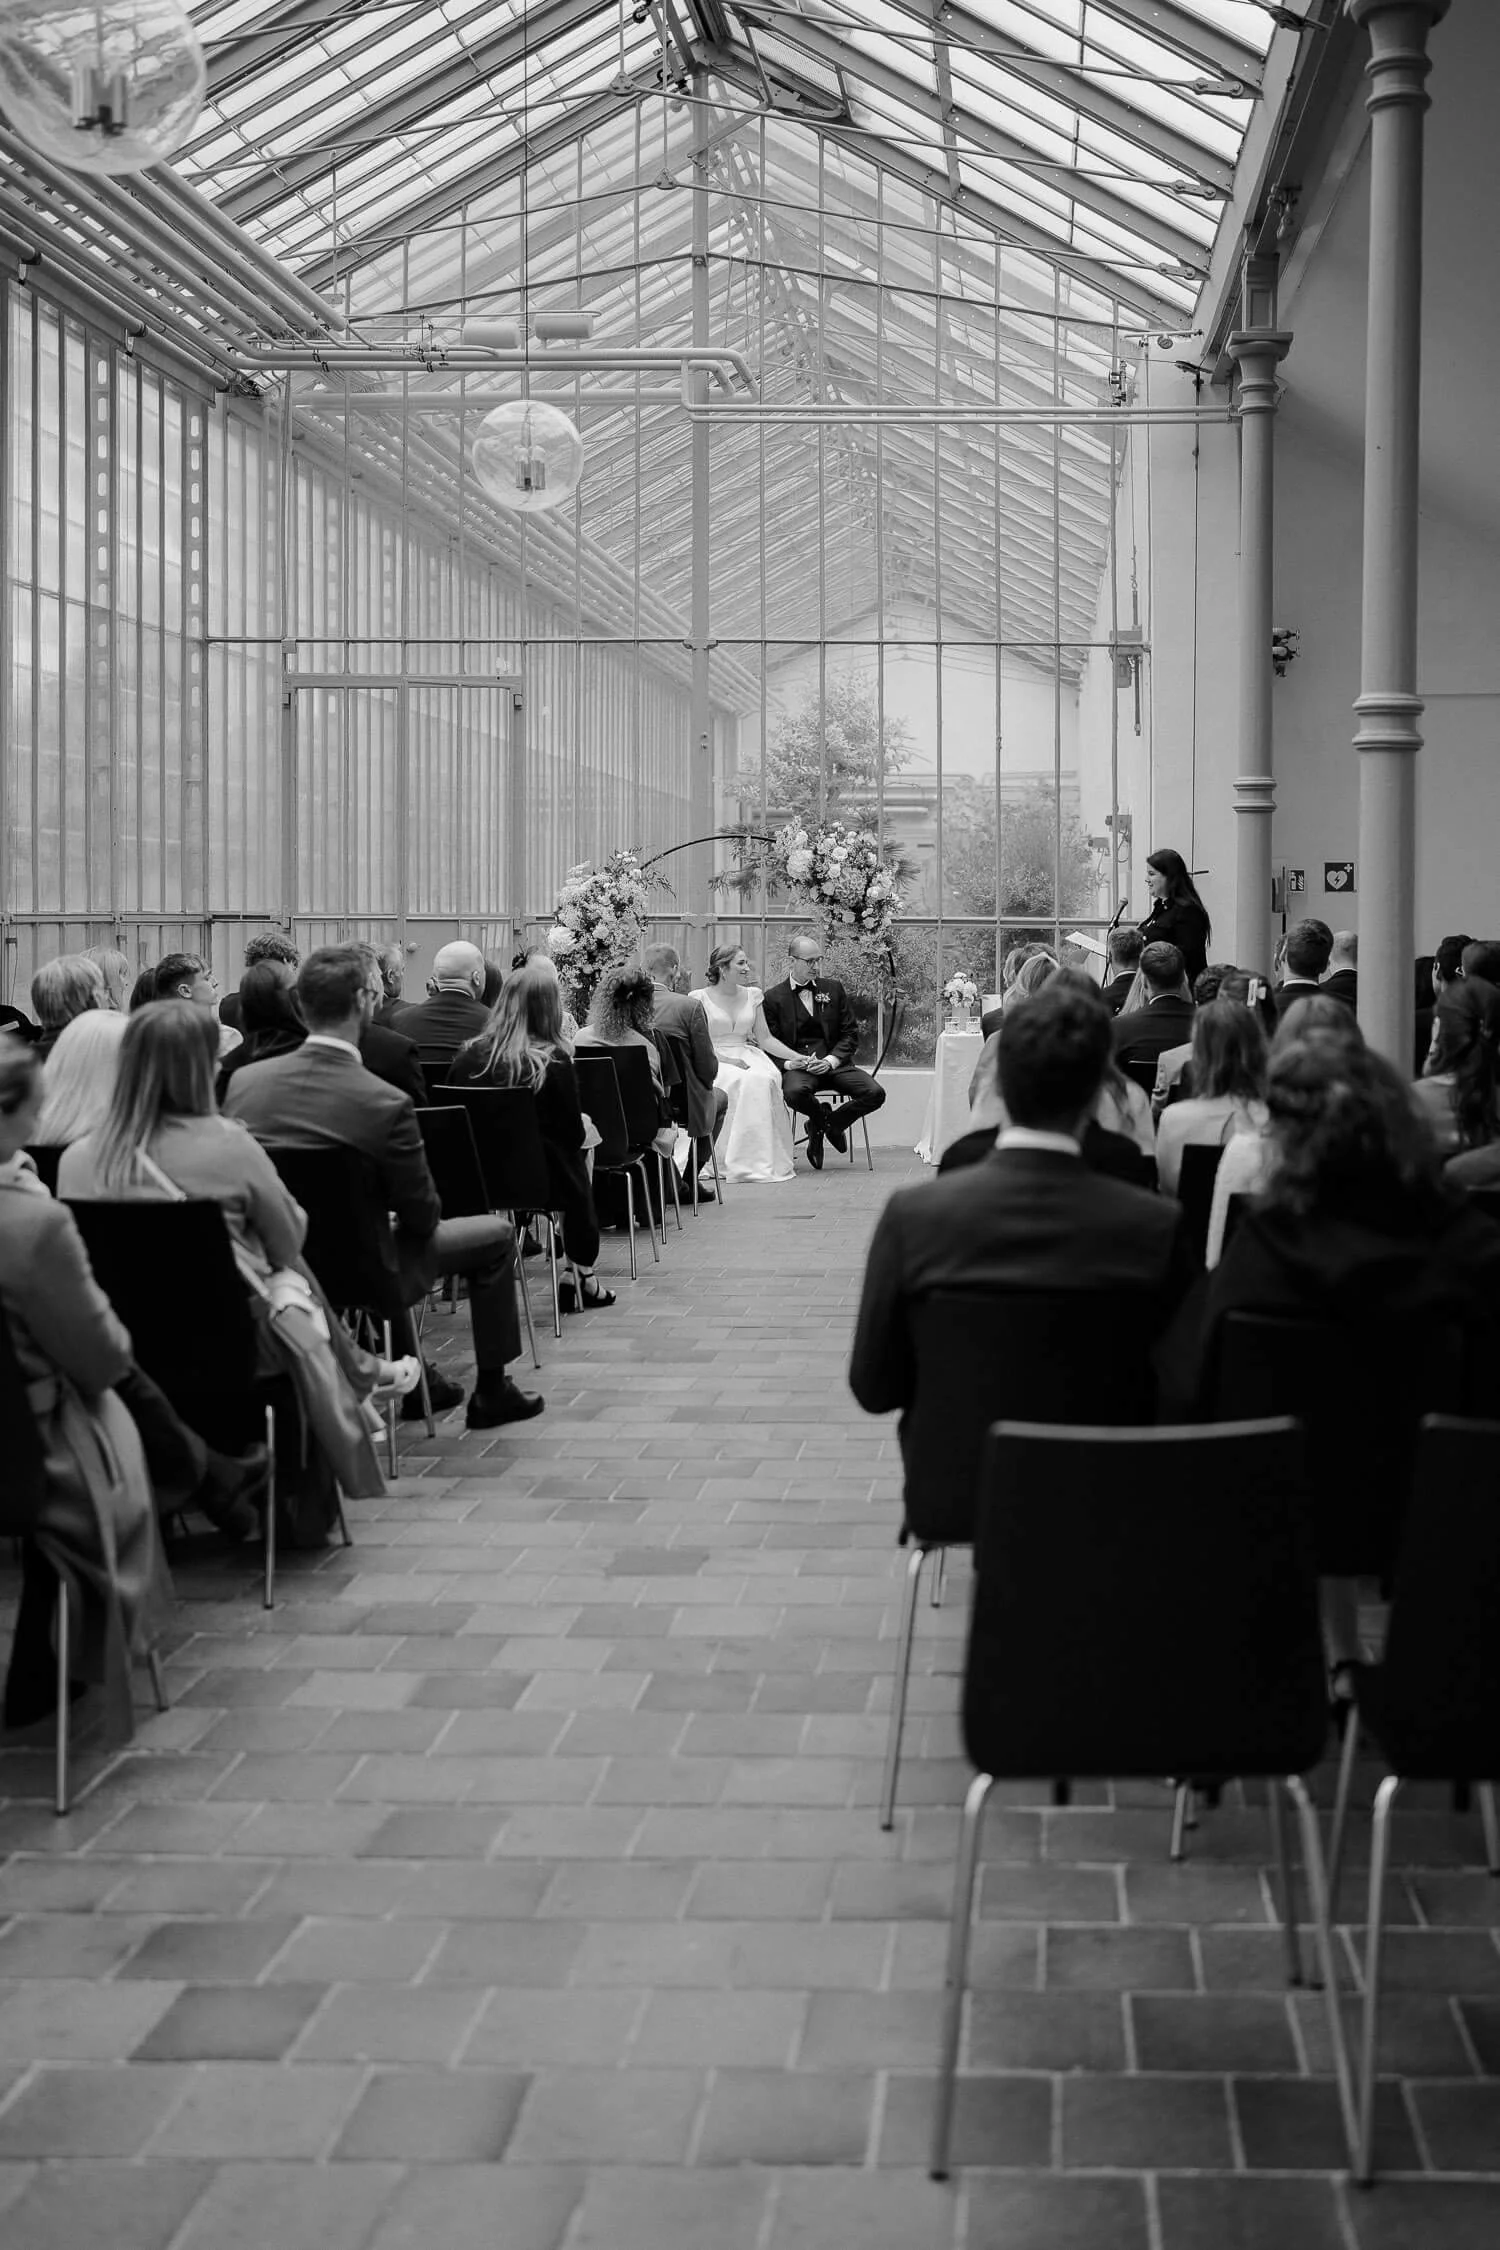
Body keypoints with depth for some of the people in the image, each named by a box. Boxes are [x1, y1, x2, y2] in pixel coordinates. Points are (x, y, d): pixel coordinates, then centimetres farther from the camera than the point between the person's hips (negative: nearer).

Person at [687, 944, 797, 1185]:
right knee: (740, 1082, -35)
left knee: (764, 1079, -30)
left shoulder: (752, 996, 14)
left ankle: (761, 1161, -27)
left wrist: (797, 1057, 4)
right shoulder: (700, 998, -1)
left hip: (746, 1055, 4)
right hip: (714, 1061, -4)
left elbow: (765, 1038, 15)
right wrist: (727, 1059, -17)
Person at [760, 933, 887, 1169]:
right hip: (797, 1065, -3)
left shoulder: (833, 988, 12)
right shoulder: (773, 998, 4)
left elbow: (851, 1033, 10)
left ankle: (821, 1125, 3)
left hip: (834, 1064, 3)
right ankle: (824, 1119, -1)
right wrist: (789, 1061, -17)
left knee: (875, 1093, -21)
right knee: (794, 1092, -38)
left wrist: (831, 1060, -8)